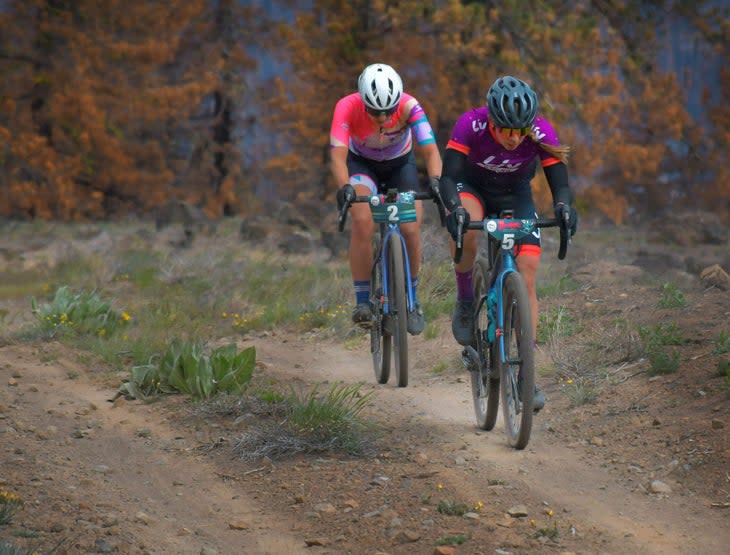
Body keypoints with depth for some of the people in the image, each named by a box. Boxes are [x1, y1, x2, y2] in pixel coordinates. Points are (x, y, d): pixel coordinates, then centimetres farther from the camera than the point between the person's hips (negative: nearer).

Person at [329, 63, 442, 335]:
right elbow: (338, 154, -42)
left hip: (400, 163, 1)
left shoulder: (409, 106, -34)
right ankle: (362, 302, -17)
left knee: (411, 229, -16)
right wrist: (345, 187, -61)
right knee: (363, 221, -27)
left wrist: (436, 182, -59)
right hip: (361, 164, -1)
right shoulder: (347, 107, -34)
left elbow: (430, 150, -40)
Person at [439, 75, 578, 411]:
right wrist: (455, 209, -56)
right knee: (467, 228, -38)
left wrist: (564, 207, -50)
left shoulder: (542, 133, -29)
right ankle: (465, 302, -12)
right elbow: (448, 177, -36)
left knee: (527, 278, -13)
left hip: (516, 195, 1)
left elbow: (560, 184, -27)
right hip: (472, 188, -1)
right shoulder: (470, 126, -33)